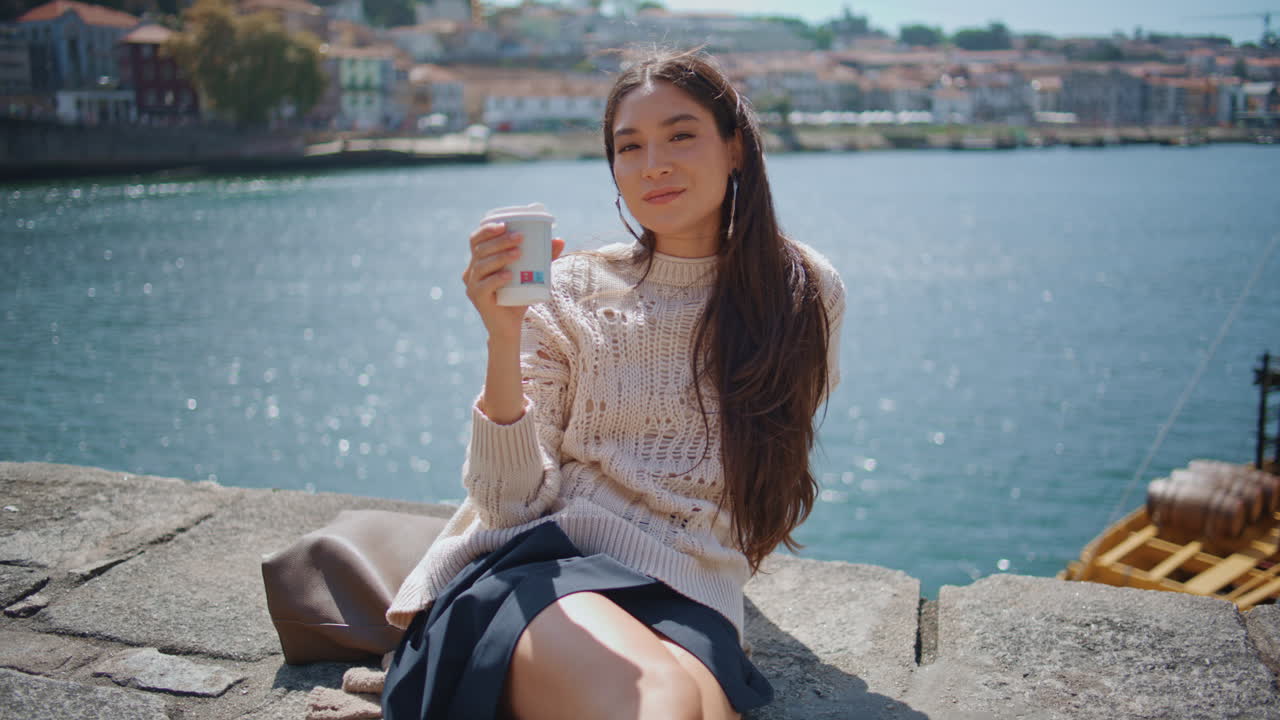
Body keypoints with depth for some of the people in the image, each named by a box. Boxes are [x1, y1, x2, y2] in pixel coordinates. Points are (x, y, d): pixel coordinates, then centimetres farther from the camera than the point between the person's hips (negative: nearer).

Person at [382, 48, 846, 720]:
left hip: (689, 608, 1)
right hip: (542, 575, 0)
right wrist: (504, 341, -16)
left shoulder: (803, 293, 5)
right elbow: (509, 505, -4)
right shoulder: (574, 290, 3)